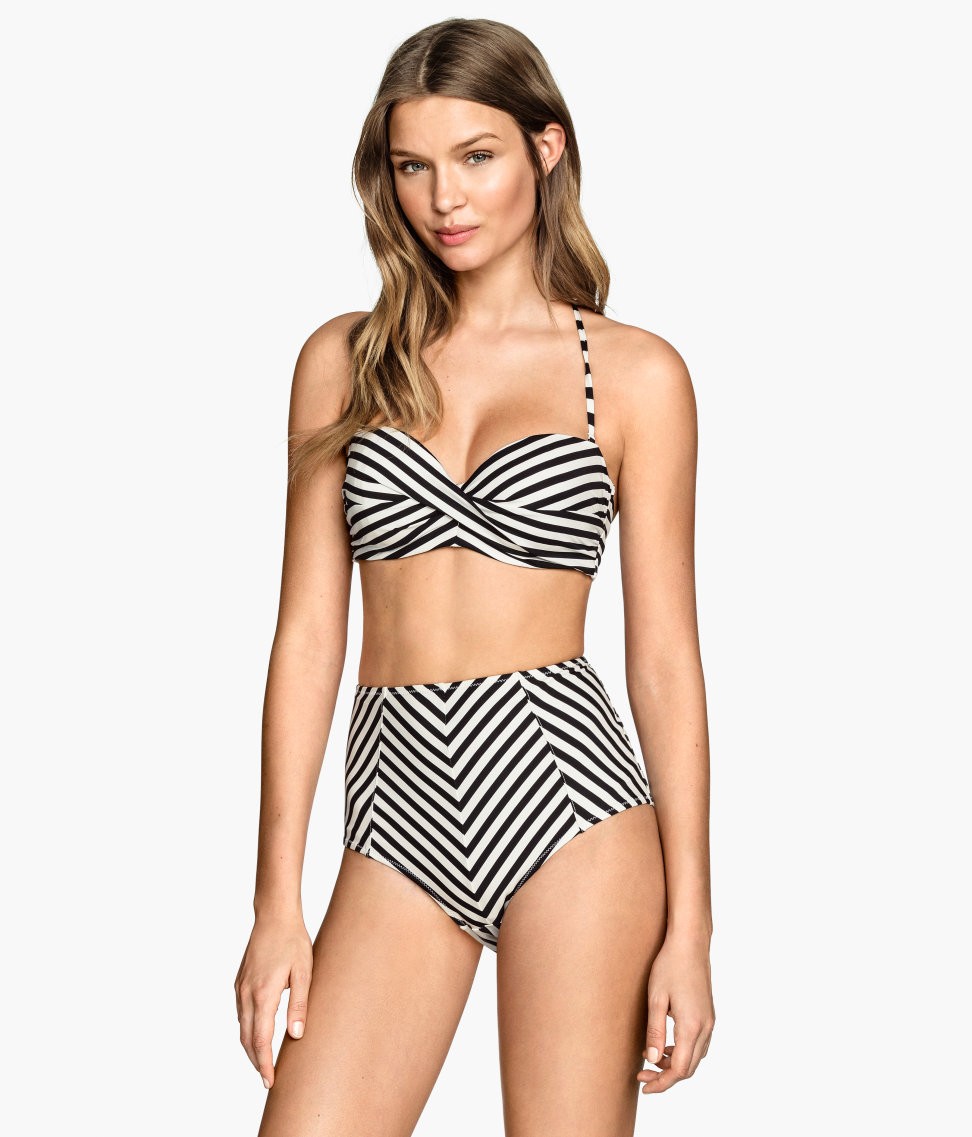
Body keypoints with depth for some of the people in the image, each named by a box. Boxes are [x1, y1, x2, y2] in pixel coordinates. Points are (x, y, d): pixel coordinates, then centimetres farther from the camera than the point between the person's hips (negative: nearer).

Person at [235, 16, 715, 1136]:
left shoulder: (636, 372, 3)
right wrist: (277, 903, 2)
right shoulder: (344, 358, 9)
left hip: (566, 790, -2)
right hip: (399, 805, 2)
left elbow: (665, 656, 2)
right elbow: (308, 634, 7)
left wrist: (689, 925, -3)